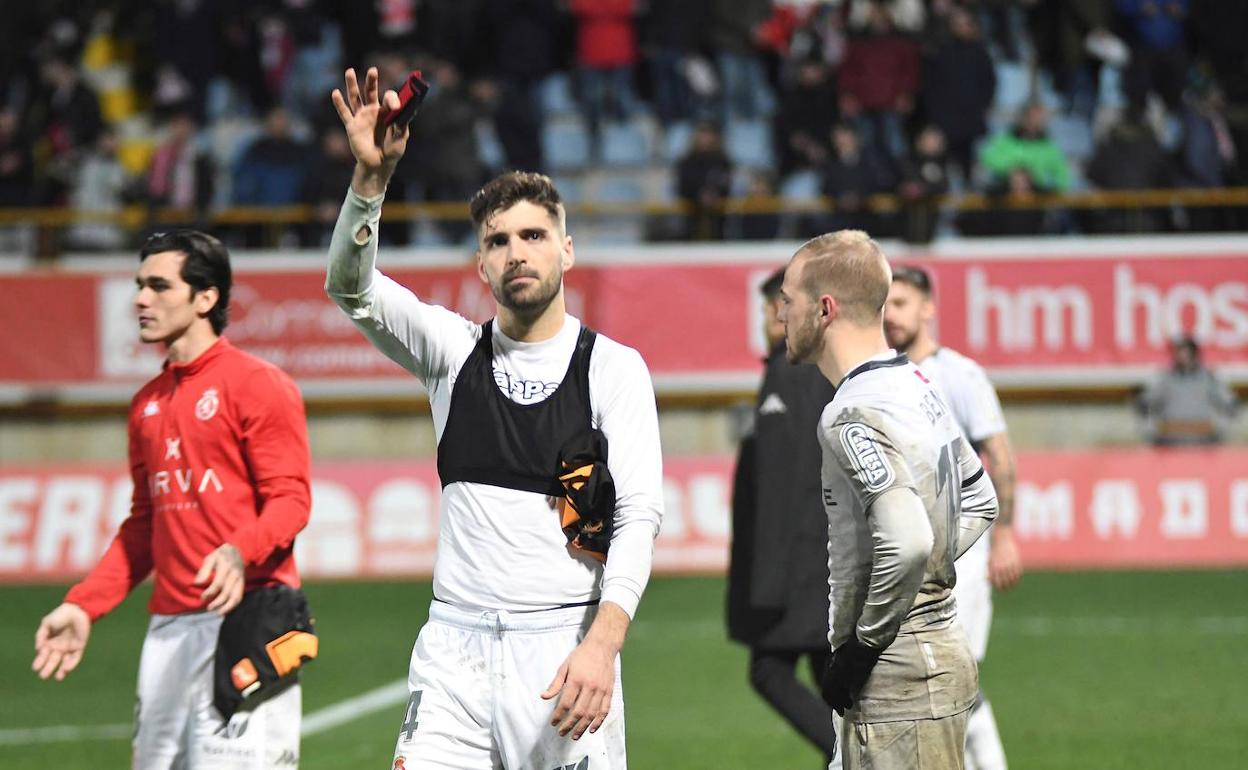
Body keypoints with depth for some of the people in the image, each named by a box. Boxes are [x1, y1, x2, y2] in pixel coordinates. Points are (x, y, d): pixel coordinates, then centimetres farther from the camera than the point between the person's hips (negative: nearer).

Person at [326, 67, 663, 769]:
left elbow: (640, 515, -7)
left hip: (563, 646, -2)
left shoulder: (614, 367, 1)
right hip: (456, 640, 2)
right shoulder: (454, 350, 10)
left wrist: (602, 644, -21)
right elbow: (352, 287, -5)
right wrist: (373, 175, -22)